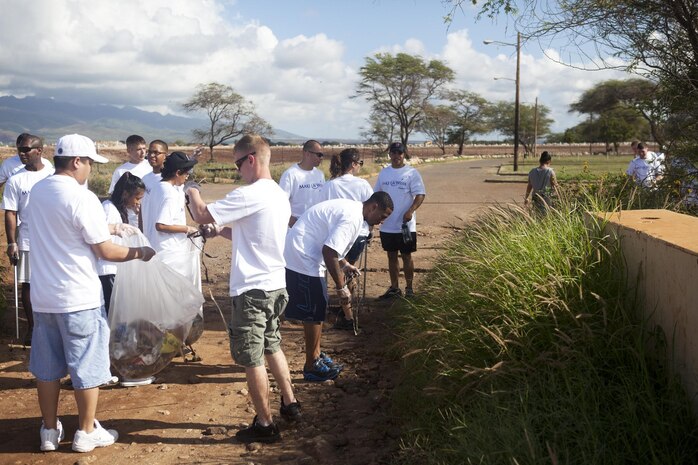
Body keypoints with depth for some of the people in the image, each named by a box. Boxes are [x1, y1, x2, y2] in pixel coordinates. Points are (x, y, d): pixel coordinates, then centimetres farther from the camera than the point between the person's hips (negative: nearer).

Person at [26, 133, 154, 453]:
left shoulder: (37, 191, 4)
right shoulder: (82, 198, -18)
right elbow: (105, 251, -14)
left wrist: (104, 224, 21)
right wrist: (138, 253, 2)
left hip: (42, 297, 7)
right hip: (78, 298, -7)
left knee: (47, 366, 15)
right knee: (87, 366, 7)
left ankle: (49, 431, 25)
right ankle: (86, 432, 17)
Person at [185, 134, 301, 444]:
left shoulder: (249, 195, -20)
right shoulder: (280, 195, 10)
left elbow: (201, 215, -18)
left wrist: (193, 194, 2)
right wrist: (222, 231, 11)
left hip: (252, 290, -9)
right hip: (276, 285, 9)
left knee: (252, 360, 3)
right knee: (272, 346, 25)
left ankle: (265, 425, 14)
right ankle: (290, 405, 33)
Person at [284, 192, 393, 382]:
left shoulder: (350, 208, 13)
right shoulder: (352, 217, -20)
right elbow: (329, 252, -26)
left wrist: (344, 265, 18)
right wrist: (341, 286, -16)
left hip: (299, 254, 11)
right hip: (302, 259, -11)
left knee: (317, 310, 18)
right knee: (313, 313, -1)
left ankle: (316, 355, 30)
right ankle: (312, 366, 10)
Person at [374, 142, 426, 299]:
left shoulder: (411, 173, -7)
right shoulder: (383, 173, 7)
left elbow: (420, 195, -13)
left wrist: (411, 211, -27)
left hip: (406, 225, -4)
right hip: (387, 225, 4)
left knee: (406, 256, 4)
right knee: (392, 256, 12)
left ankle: (409, 288, 16)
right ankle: (394, 288, 23)